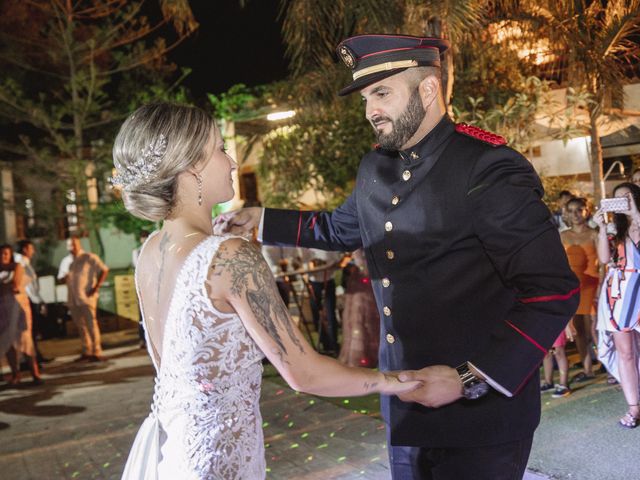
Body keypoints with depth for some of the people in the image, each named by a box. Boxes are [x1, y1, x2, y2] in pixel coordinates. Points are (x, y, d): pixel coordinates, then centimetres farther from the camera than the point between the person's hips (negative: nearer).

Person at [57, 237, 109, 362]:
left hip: (87, 297, -6)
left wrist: (97, 286, -12)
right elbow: (61, 277, 22)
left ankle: (97, 352, -5)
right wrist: (65, 277, -3)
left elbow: (104, 270, -7)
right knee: (80, 326, 9)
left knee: (91, 324, -7)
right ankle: (87, 351, 17)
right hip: (72, 299, 6)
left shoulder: (89, 258, -1)